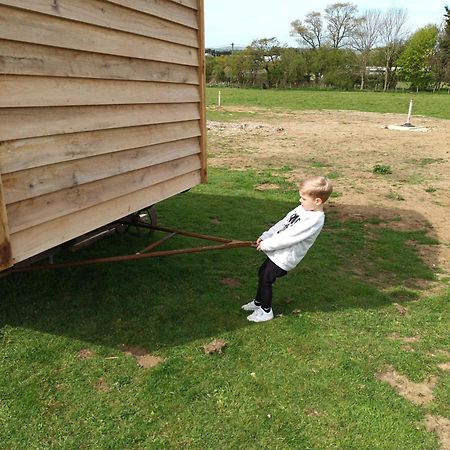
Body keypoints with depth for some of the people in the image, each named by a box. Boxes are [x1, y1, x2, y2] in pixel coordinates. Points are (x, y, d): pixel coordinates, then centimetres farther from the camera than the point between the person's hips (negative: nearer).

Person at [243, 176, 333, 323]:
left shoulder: (315, 220, -26)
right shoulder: (303, 208, 2)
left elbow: (289, 238, -26)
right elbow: (282, 224, 8)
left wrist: (265, 245, -19)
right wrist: (264, 237, 1)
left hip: (284, 258, -9)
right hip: (277, 252, 9)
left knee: (265, 280, 1)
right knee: (262, 274, 20)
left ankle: (266, 311, 22)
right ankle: (258, 302, 41)